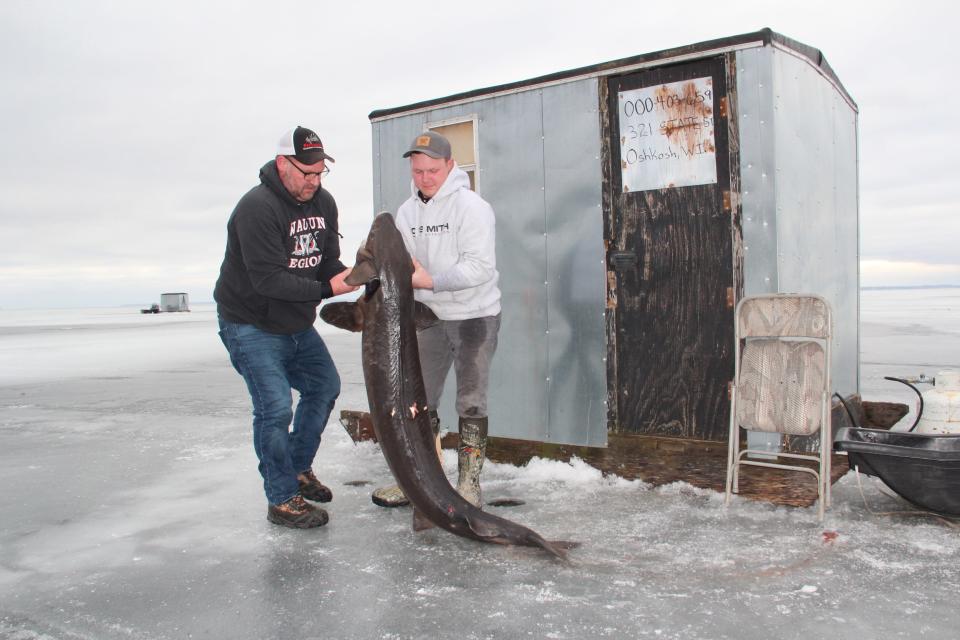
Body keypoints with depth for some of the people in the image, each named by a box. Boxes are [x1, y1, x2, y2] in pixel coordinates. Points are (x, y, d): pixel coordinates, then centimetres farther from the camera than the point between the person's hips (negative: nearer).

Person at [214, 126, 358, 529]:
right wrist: (326, 289, -36)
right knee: (275, 408, -12)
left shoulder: (323, 203, 0)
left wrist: (346, 276, -21)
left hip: (297, 323, 8)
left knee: (324, 387, 16)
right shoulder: (257, 208, -25)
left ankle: (299, 468, 34)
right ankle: (282, 500, 4)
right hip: (251, 325, -8)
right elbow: (269, 279, -31)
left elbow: (327, 260, 2)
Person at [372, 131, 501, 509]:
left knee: (471, 402, 2)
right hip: (429, 317, 7)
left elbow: (480, 266, -21)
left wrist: (431, 280, -25)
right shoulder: (406, 212, 8)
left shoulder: (470, 206, -13)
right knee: (419, 399, 10)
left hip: (474, 315, -6)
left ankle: (468, 484, 14)